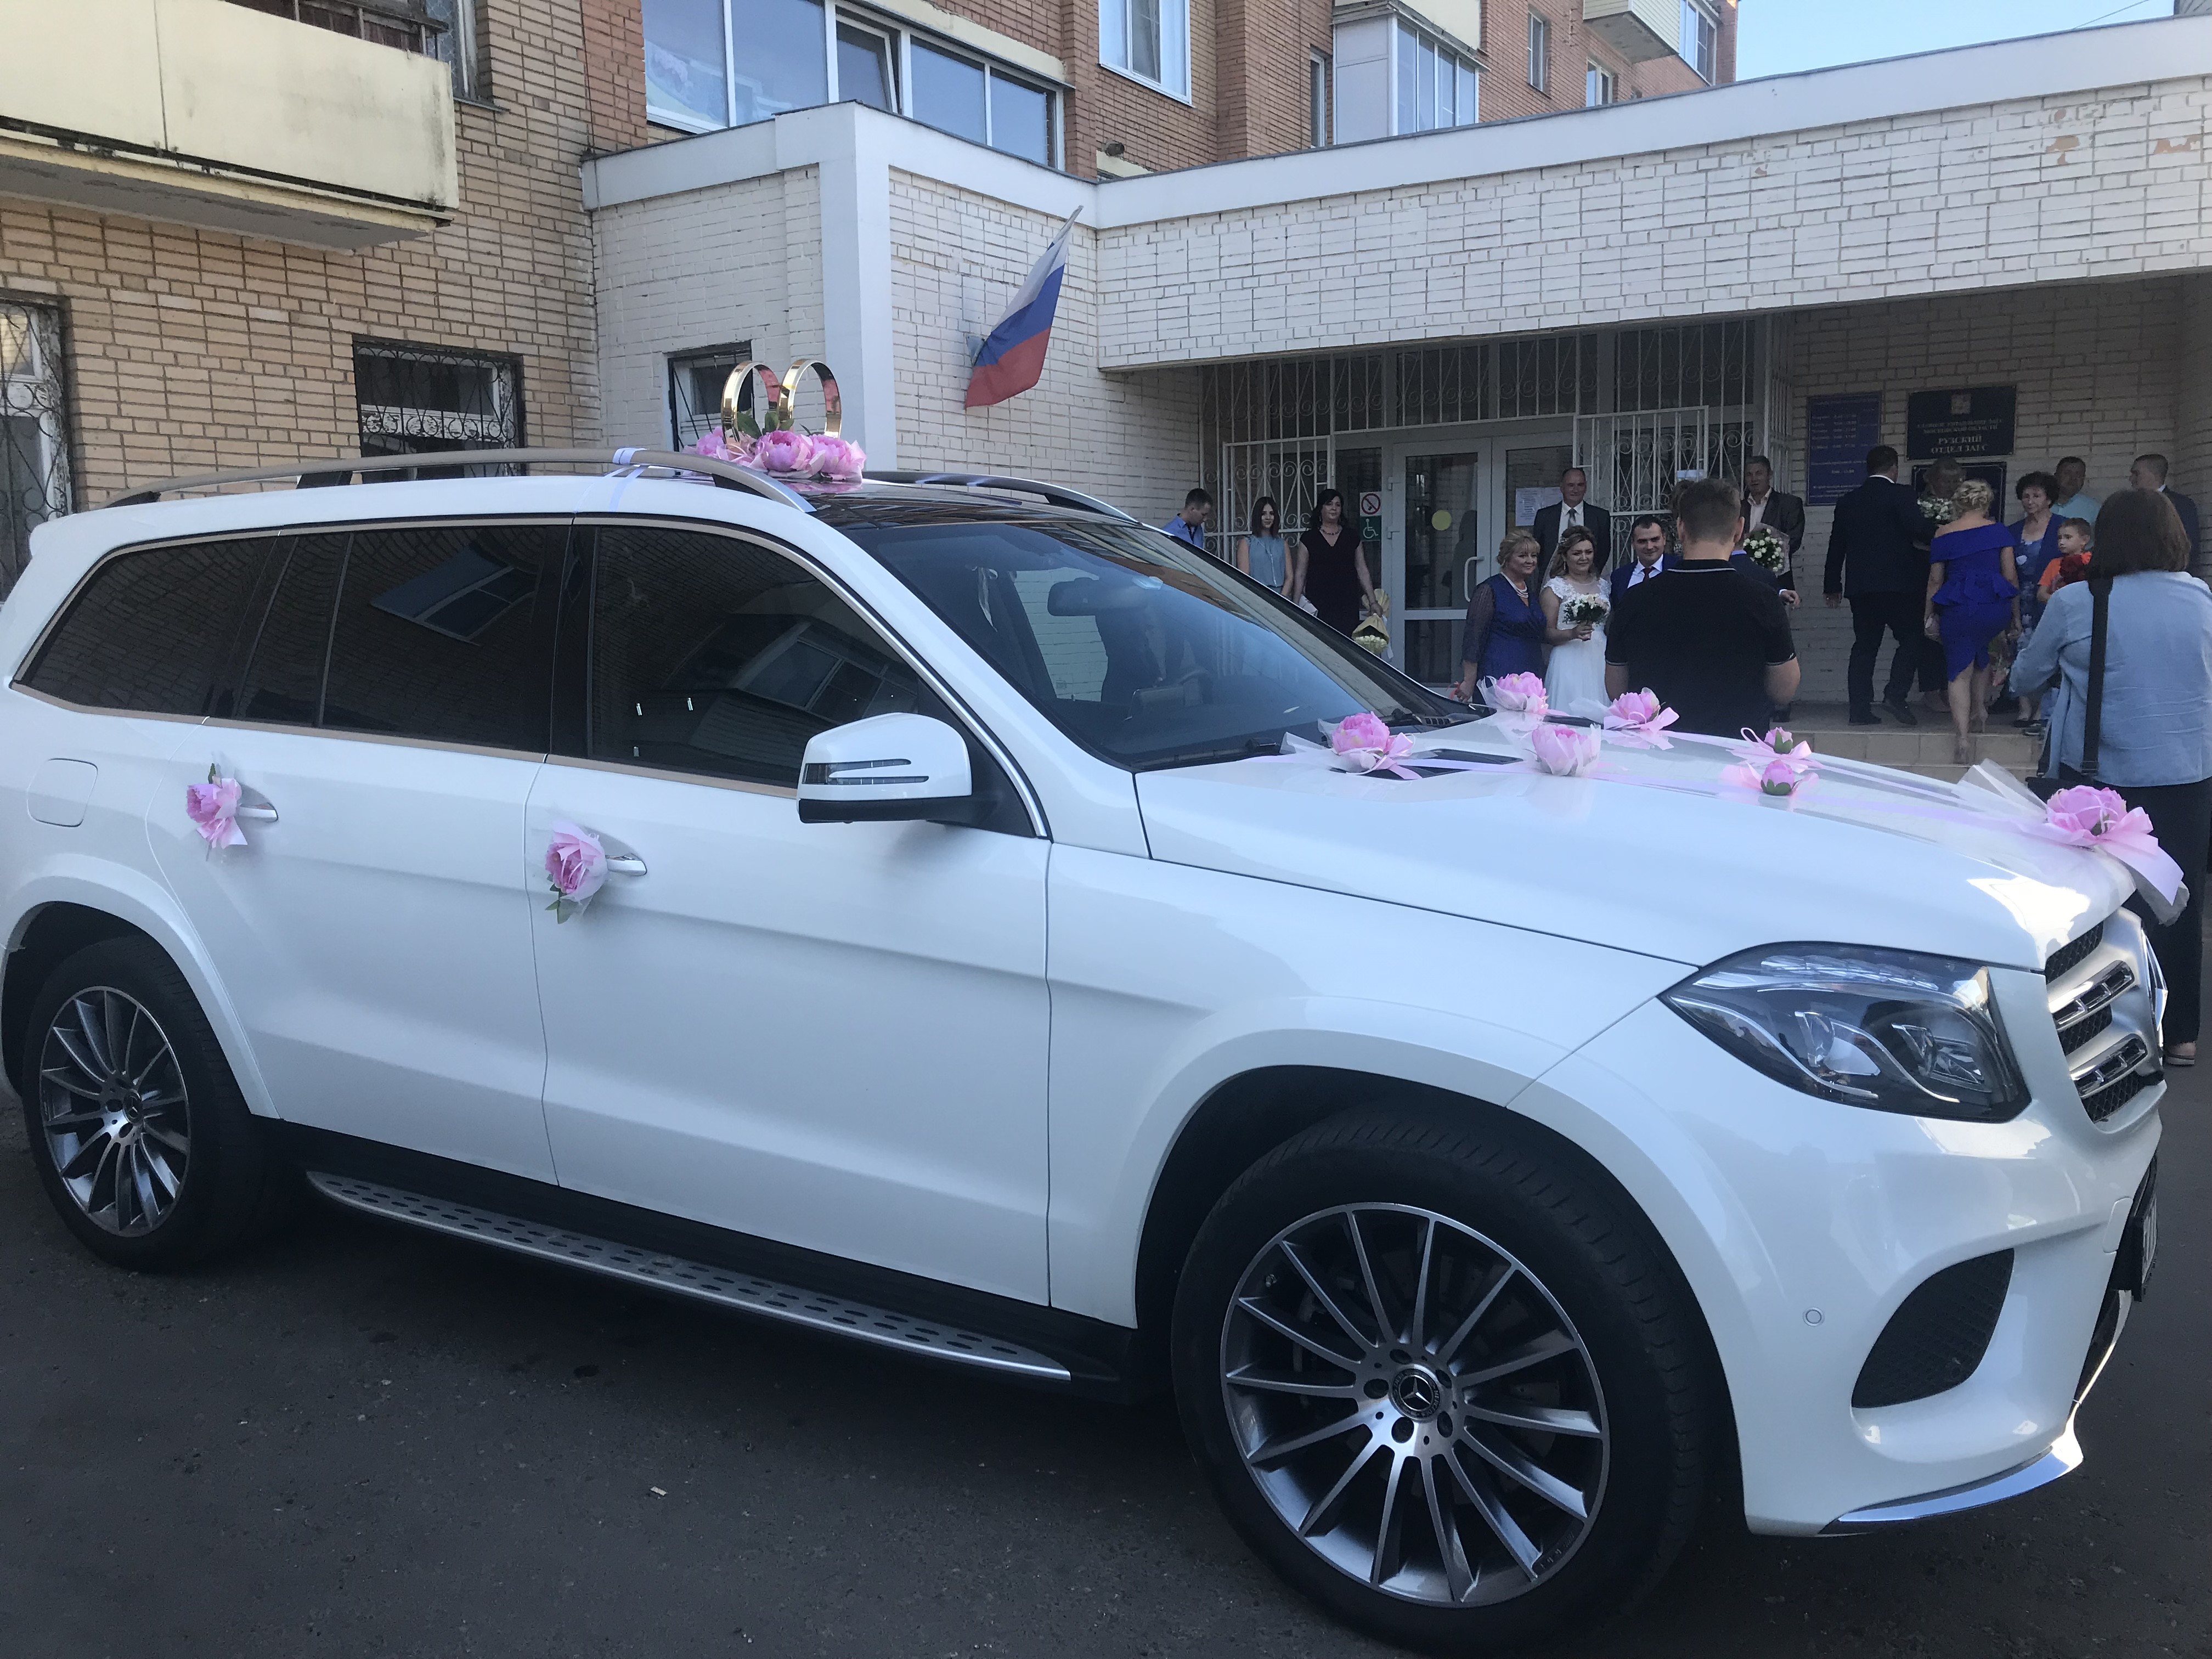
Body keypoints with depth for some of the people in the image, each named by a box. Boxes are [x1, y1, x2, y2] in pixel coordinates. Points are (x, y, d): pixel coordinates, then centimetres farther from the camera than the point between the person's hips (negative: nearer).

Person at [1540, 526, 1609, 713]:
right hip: (1570, 662, -4)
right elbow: (1546, 633, -5)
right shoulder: (1555, 587, -1)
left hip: (1601, 661, 4)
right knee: (1570, 714, -9)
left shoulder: (1602, 585, 14)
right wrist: (1573, 633, -20)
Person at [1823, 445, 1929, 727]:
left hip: (1859, 585, 6)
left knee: (1864, 645, 8)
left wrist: (1833, 587, 23)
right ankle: (1896, 695, -12)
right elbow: (1920, 531, -14)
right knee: (1912, 638, 4)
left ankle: (1860, 709, 3)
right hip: (1897, 584, -6)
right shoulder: (1899, 495, -5)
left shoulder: (1848, 502, 13)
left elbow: (1836, 545, 17)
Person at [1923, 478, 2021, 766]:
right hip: (1995, 606, 2)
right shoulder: (1999, 530, 6)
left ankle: (1962, 737, -10)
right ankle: (1977, 716, 29)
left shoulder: (1944, 534, 5)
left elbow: (1935, 580, 7)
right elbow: (2011, 576, 6)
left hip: (1957, 607, -1)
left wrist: (1930, 617, 16)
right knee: (1981, 655, 29)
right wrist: (2015, 618, 13)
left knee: (1959, 671, 2)